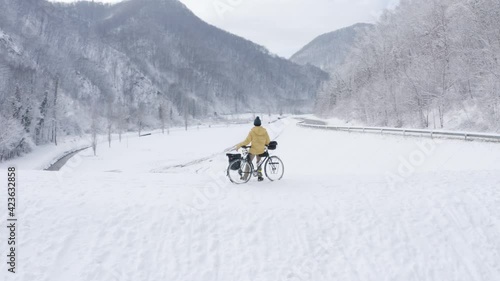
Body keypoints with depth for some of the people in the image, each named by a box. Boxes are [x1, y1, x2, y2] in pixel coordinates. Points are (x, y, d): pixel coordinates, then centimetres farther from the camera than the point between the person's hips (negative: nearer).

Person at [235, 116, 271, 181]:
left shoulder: (252, 131, -13)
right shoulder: (264, 131, -5)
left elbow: (247, 141, -15)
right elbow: (268, 141, -1)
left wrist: (239, 145, -5)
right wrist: (266, 145, 23)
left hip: (253, 150, -3)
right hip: (261, 150, 3)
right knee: (259, 163, 23)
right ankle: (259, 176, 23)